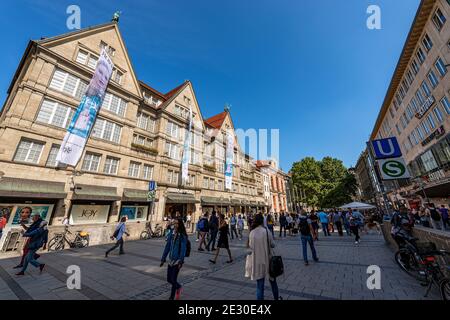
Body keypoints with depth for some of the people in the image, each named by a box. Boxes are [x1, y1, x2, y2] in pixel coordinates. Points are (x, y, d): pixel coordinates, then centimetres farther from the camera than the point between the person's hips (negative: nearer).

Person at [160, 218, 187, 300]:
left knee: (173, 280, 2)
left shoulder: (183, 235, -15)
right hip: (171, 259, 6)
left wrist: (181, 261, -21)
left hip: (177, 260, -5)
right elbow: (167, 246, 6)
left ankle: (172, 297, 27)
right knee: (169, 279, 15)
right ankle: (178, 287, 43)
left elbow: (183, 249, -17)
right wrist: (163, 259, 8)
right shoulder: (171, 233, 0)